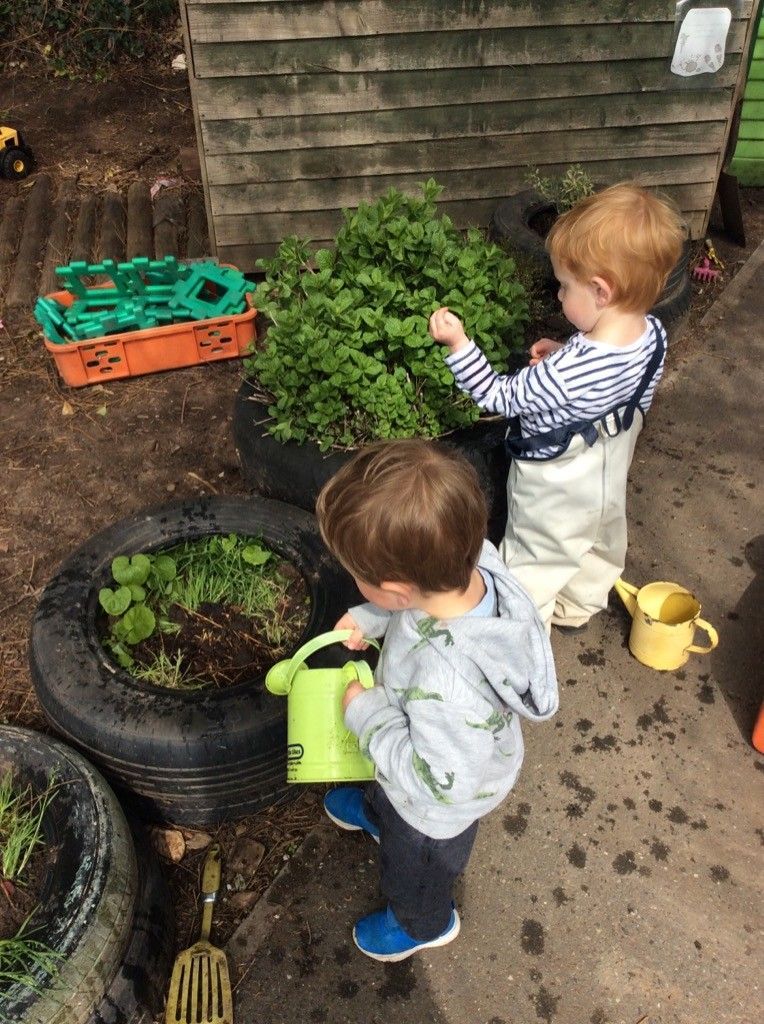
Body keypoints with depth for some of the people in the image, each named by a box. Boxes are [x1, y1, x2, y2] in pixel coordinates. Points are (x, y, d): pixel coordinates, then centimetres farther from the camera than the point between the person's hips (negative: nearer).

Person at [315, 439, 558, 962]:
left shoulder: (448, 682, -53)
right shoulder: (472, 562, -32)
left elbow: (441, 779, -36)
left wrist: (365, 713, -29)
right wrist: (370, 620, -12)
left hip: (436, 808, -6)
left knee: (415, 870, 30)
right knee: (385, 795, 41)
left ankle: (423, 925, 62)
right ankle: (373, 811, 75)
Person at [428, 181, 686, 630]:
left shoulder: (564, 372, -42)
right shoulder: (654, 335, -19)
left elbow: (502, 397, -26)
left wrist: (458, 344, -26)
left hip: (556, 488, -7)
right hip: (612, 475, 7)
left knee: (534, 567, 17)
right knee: (601, 545, 31)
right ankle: (579, 607, 56)